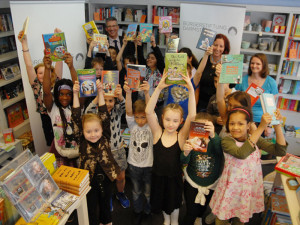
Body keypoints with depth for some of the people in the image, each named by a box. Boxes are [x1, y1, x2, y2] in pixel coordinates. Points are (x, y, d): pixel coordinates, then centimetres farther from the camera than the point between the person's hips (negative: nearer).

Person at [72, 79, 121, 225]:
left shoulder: (105, 138, -12)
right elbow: (76, 118, -22)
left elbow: (104, 116, -21)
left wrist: (100, 92, -27)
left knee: (105, 204, 24)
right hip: (89, 180, -2)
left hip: (106, 178, 2)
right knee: (92, 208, 15)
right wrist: (75, 94, -29)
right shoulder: (82, 141, -14)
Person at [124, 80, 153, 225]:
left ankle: (148, 211, 43)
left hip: (148, 164, -2)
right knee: (136, 191, 21)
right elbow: (128, 111, -26)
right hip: (133, 164, 2)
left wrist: (147, 93, -49)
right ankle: (138, 211, 43)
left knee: (148, 191, 17)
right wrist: (128, 93, -44)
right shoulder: (132, 125, -8)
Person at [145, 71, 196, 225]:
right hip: (158, 176, 1)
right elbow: (148, 112, -27)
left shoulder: (181, 136, -16)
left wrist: (191, 90, -37)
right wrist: (159, 88, -36)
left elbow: (192, 116, -30)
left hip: (174, 177, -1)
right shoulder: (158, 133, -14)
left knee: (174, 202, 24)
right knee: (162, 201, 25)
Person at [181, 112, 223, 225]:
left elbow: (221, 151, -38)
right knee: (191, 213, -3)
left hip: (211, 185, 1)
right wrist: (186, 153, -42)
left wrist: (213, 135, -57)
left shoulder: (215, 141, -16)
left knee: (202, 209, 24)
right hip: (192, 184, -1)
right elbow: (184, 162, -18)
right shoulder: (192, 142, -15)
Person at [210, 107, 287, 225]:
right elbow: (241, 153, -38)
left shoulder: (256, 139, -4)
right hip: (231, 188, -3)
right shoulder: (226, 141, -18)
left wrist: (277, 125, -23)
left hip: (249, 188, 3)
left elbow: (280, 151, -12)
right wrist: (261, 127, -38)